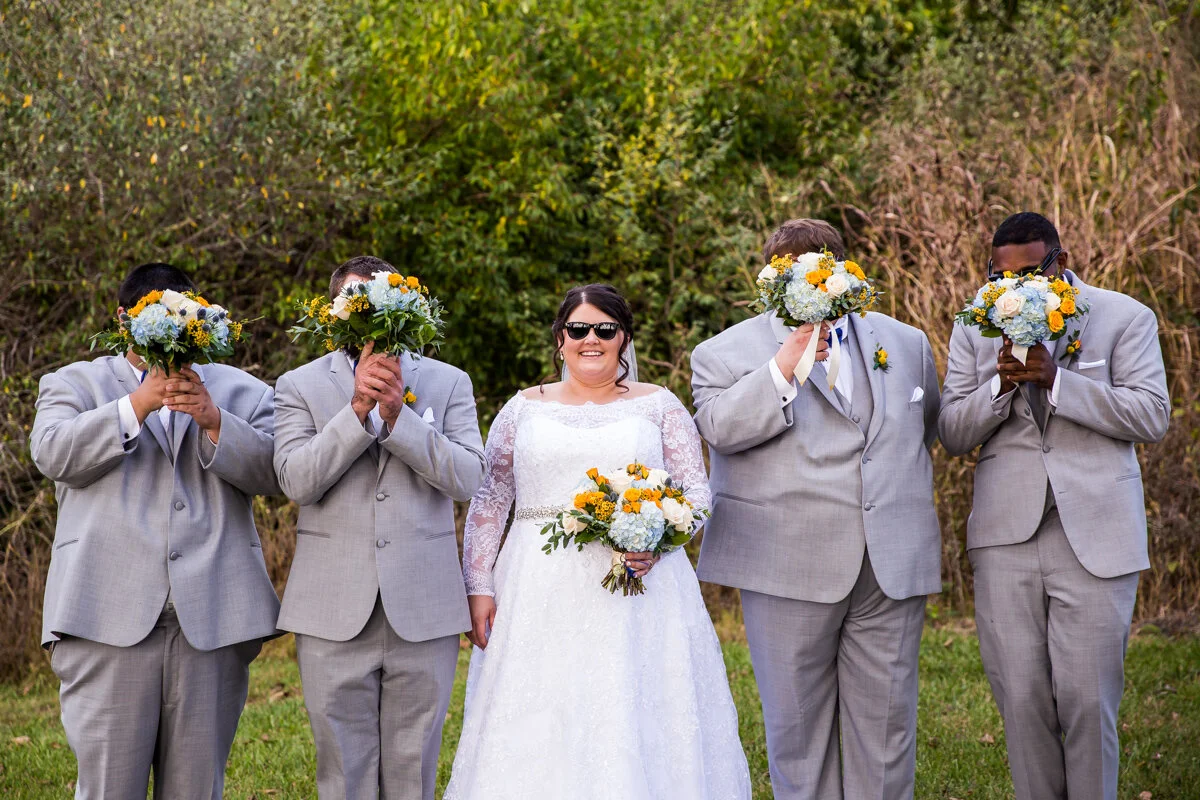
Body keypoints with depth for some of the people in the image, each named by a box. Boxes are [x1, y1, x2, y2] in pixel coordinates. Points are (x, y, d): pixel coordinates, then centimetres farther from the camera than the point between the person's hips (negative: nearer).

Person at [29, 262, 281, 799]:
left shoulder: (240, 391, 18)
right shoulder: (74, 383, 15)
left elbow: (274, 472, 3)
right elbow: (53, 453, -5)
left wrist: (213, 420, -12)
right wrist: (139, 403, -15)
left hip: (213, 617, 2)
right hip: (109, 617, -1)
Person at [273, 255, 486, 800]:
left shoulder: (448, 383, 8)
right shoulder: (299, 386, 6)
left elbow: (467, 477, -5)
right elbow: (296, 480, -8)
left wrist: (397, 413, -15)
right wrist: (358, 408, -17)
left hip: (424, 611, 1)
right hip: (335, 613, 0)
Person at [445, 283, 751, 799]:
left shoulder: (659, 406, 8)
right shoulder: (525, 408, 10)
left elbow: (697, 492, 5)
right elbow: (488, 501, 10)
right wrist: (479, 586, 1)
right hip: (542, 594, 1)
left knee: (638, 727, -2)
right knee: (537, 732, -1)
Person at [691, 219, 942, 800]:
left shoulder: (906, 343, 14)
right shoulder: (727, 353, 2)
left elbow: (928, 427, 27)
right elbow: (719, 427, -16)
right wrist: (785, 367, -24)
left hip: (893, 566, 3)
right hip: (789, 569, -3)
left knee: (886, 723, 5)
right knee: (798, 726, 4)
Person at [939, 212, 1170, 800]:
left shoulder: (1125, 318, 3)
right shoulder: (975, 330, 11)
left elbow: (1152, 416, -7)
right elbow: (952, 434, 8)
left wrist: (1055, 380, -16)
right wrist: (1001, 383, -11)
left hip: (1095, 533, -2)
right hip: (1007, 533, 2)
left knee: (1088, 700, -4)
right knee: (1021, 699, 2)